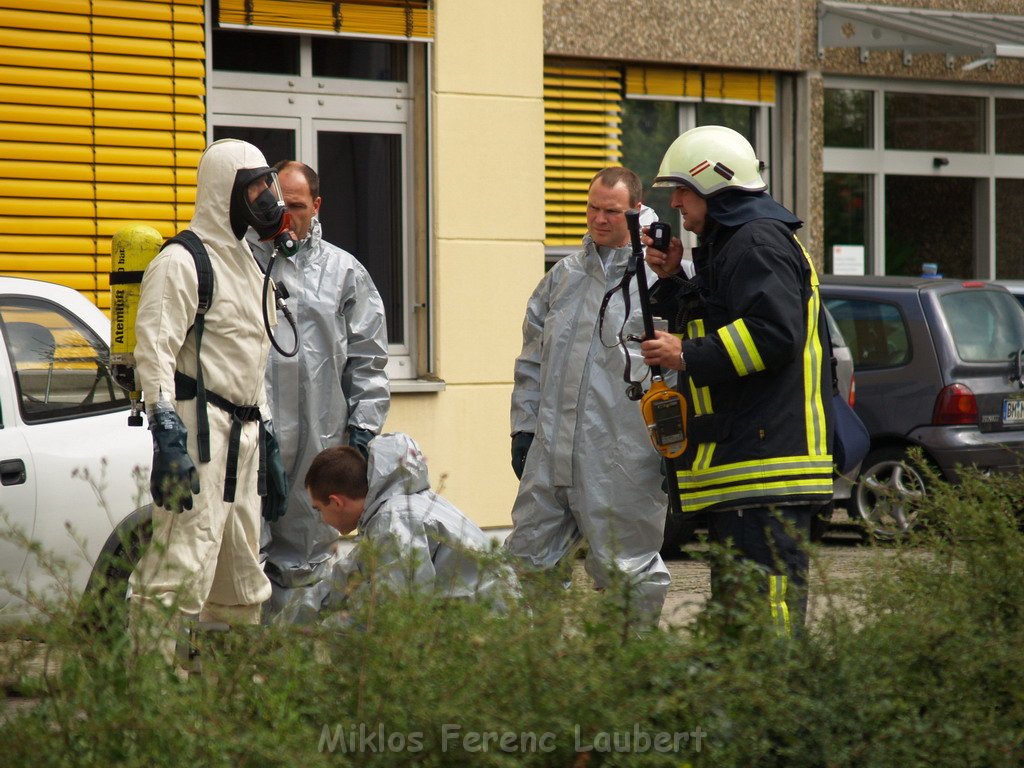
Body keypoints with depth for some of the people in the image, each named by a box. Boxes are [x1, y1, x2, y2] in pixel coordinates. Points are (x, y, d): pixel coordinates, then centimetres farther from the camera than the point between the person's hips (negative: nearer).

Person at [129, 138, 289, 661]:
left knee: (242, 574, 12)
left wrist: (265, 436, 25)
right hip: (198, 427, -10)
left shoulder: (246, 264, 22)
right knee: (182, 565, -16)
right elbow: (154, 349, -17)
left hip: (243, 431, 10)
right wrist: (167, 431, -27)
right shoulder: (182, 262, -8)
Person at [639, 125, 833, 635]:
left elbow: (774, 334, -23)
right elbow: (713, 327, 31)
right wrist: (672, 281, 16)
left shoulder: (758, 242, -11)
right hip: (739, 459, 11)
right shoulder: (724, 245, 23)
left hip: (767, 456, -11)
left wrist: (688, 357, -18)